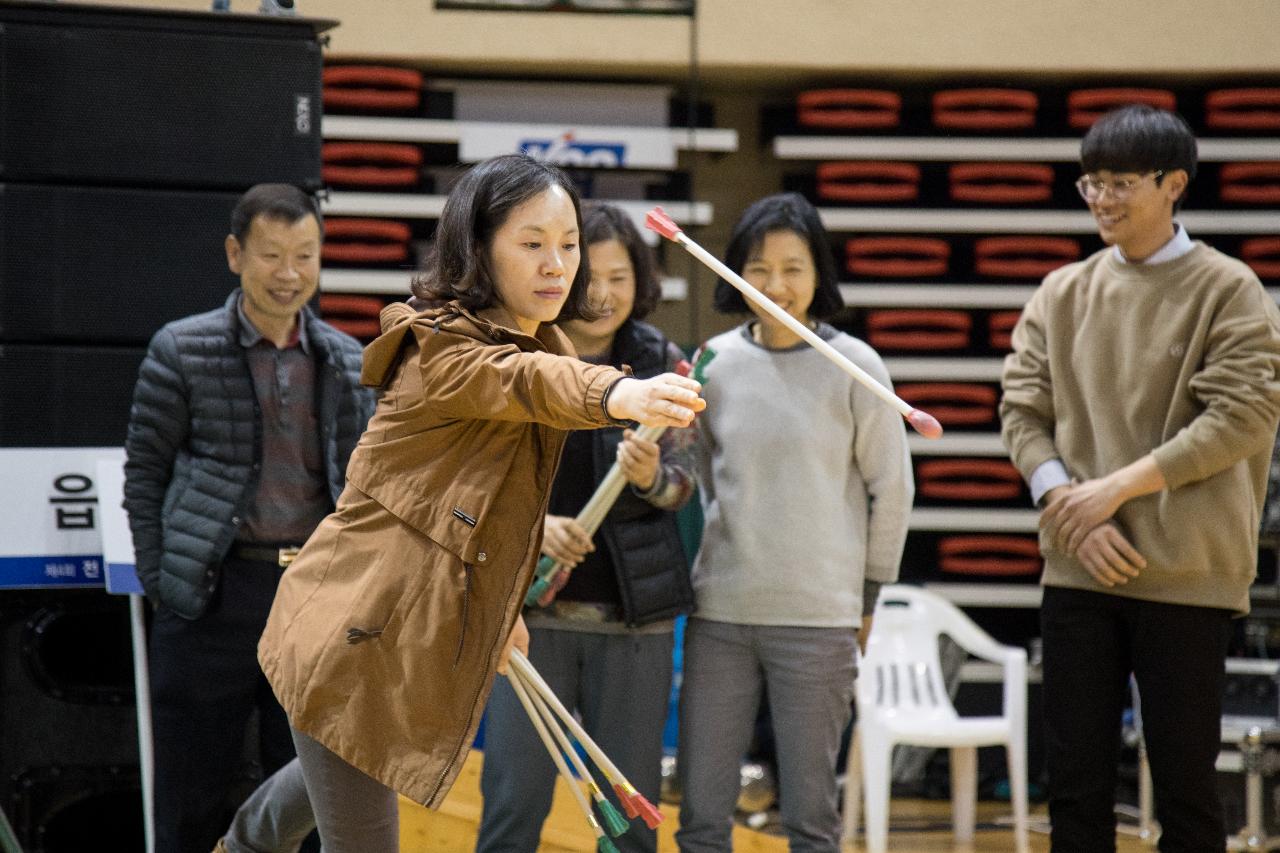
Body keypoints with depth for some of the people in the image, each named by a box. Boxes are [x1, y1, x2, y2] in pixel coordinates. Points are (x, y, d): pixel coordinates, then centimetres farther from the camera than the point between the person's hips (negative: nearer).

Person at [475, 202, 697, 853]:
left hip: (634, 613, 1)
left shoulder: (661, 363, 2)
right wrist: (532, 524, -19)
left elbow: (682, 482, -2)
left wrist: (651, 476, -26)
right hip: (532, 607, -1)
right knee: (513, 800, -1)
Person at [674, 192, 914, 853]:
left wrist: (866, 594, 6)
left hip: (818, 618, -3)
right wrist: (737, 549, 12)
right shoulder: (715, 363, 4)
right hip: (720, 610, 3)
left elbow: (892, 489, 3)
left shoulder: (855, 367, -4)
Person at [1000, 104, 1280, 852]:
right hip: (1078, 573, 4)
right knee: (1076, 784, 6)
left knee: (1186, 783, 2)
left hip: (1187, 574, -4)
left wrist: (1117, 488, -14)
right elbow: (1023, 413, 5)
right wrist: (1071, 512, -11)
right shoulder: (1062, 295, 10)